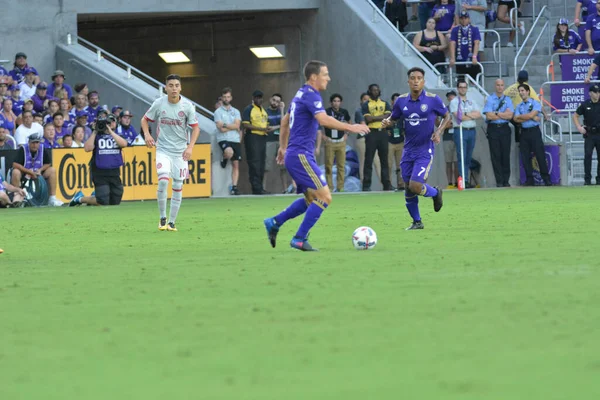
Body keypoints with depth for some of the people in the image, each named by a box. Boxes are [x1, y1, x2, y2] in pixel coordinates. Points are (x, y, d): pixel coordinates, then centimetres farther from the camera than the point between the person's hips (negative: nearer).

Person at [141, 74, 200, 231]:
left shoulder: (187, 106, -6)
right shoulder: (159, 103, -5)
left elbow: (195, 127, 1)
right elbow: (145, 120, 7)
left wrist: (190, 147, -11)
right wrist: (147, 134, -12)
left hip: (180, 151, 1)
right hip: (163, 149, -1)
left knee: (178, 186, 2)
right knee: (163, 180, -19)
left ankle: (172, 222, 12)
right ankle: (162, 217, -4)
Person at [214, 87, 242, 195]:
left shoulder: (236, 111, 14)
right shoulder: (218, 112, 2)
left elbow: (237, 125, -1)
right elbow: (221, 128, -8)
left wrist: (225, 125, -8)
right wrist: (233, 127, -4)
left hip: (236, 140, 4)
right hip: (223, 139, -4)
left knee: (236, 164, 1)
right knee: (229, 152, -35)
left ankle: (234, 187, 5)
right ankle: (224, 159, 2)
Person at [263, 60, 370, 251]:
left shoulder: (301, 94, 17)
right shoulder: (311, 95, -13)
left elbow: (285, 122, 28)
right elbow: (324, 120, -29)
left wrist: (283, 147, 35)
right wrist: (350, 128, -24)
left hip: (293, 155, 10)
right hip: (301, 155, -10)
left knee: (311, 198, 18)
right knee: (324, 196, -11)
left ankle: (274, 223, 16)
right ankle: (300, 239, -9)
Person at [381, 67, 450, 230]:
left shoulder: (433, 100, -9)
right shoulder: (401, 101, 1)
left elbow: (446, 116, 5)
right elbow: (393, 118, 14)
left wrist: (439, 131, -13)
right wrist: (387, 122, -10)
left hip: (425, 151, -4)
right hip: (408, 150, 4)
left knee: (415, 185, -18)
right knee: (408, 190, 6)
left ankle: (435, 193, 16)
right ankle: (417, 222, 25)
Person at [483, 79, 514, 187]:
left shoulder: (507, 100, 10)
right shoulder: (489, 99, 4)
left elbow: (510, 115, -3)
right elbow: (488, 116, -8)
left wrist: (496, 113, -7)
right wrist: (503, 115, -3)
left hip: (505, 129, 2)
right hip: (493, 128, -2)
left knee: (506, 155, 0)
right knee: (496, 156, -4)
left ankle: (506, 181, 3)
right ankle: (499, 181, -2)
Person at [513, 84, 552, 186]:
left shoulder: (535, 103, 2)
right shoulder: (519, 106, 15)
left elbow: (531, 115, -13)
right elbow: (516, 119, -1)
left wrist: (520, 116, 0)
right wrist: (532, 118, -8)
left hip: (534, 131, -4)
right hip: (524, 132, 4)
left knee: (540, 155, -7)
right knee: (525, 157, 1)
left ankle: (546, 179, -6)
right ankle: (529, 179, 6)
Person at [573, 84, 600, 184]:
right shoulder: (585, 105, 0)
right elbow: (575, 116, 10)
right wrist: (579, 127, -2)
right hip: (589, 134, -1)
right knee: (587, 156, -6)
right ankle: (587, 179, -1)